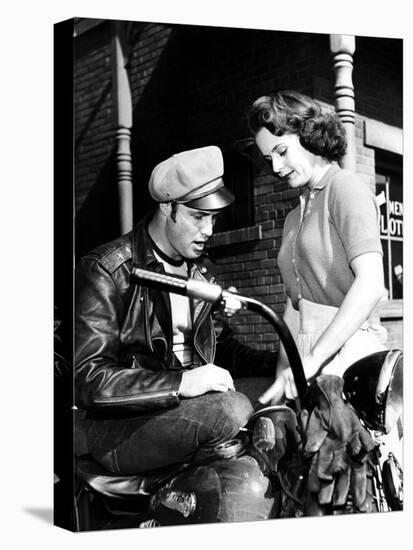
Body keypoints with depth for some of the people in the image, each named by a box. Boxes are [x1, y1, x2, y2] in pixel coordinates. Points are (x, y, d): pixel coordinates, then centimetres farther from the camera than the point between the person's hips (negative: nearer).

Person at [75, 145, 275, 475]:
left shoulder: (199, 269, 14)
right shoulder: (105, 271, -11)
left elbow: (220, 346, 20)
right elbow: (87, 379, -19)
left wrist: (277, 363, 0)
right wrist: (180, 383, -30)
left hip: (193, 408, 7)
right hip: (120, 428, -7)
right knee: (231, 410, -30)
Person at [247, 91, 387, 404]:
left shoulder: (345, 187, -3)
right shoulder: (294, 219, 22)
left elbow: (371, 284, -17)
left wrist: (313, 359, -19)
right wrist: (282, 377, 9)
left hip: (344, 350, -6)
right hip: (308, 355, 7)